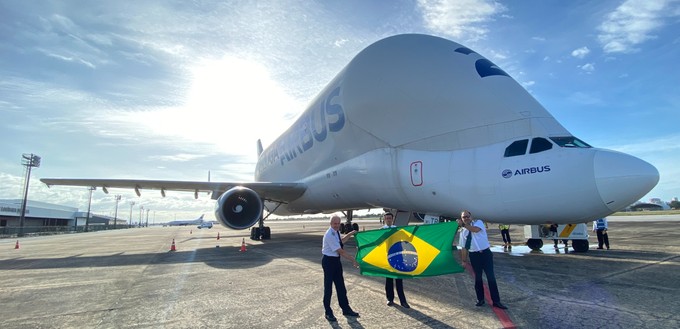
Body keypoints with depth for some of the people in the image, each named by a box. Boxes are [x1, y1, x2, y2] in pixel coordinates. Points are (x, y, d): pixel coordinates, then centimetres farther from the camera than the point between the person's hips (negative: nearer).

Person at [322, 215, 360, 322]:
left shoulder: (336, 232, 2)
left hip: (336, 260, 9)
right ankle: (328, 312, 19)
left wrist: (350, 234, 13)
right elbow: (340, 251, -23)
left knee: (340, 286, 15)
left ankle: (346, 309, 27)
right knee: (328, 287, 5)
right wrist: (353, 260, -17)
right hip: (329, 261, -9)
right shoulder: (329, 235, -24)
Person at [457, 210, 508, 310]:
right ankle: (480, 299, 24)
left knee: (491, 276, 0)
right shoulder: (463, 231, 5)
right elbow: (464, 247, 8)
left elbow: (475, 230, -29)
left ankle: (496, 301, 8)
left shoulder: (478, 222, -4)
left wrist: (464, 224, -23)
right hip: (474, 255, 3)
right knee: (477, 277, 11)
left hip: (485, 253, -3)